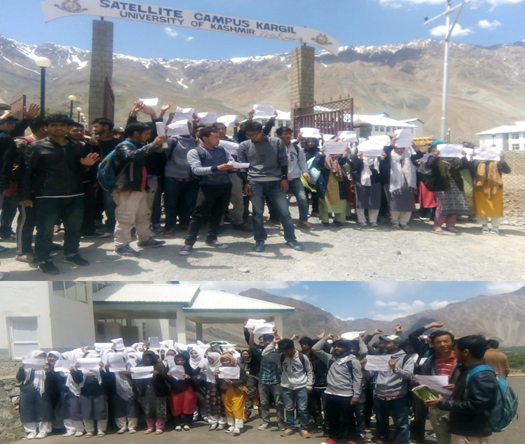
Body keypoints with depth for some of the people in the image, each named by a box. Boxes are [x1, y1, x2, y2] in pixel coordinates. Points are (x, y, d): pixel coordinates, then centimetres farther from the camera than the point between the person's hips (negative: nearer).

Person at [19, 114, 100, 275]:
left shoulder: (77, 147, 13)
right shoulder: (37, 147, 0)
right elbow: (27, 172, -3)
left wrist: (86, 164, -2)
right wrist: (25, 195, -9)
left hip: (75, 196, 4)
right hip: (47, 197, -4)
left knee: (74, 227, 12)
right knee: (45, 230, -1)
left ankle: (71, 254, 30)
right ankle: (44, 260, 12)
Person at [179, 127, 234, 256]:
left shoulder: (222, 150, 13)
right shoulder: (194, 152, -3)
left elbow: (232, 161, 7)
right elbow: (196, 170, -15)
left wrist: (230, 164, -19)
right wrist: (216, 168, -26)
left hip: (225, 186, 5)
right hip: (208, 187, -5)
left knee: (217, 214, 13)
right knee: (199, 215, -3)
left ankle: (211, 238, 27)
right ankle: (189, 242, 4)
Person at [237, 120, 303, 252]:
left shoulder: (277, 142, 5)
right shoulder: (244, 146, 5)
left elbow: (283, 161, 7)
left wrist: (284, 178, -1)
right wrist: (245, 183, 0)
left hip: (275, 181, 0)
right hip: (255, 182, 0)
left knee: (284, 211, 2)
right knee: (257, 212, 5)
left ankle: (291, 239, 13)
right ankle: (260, 240, 17)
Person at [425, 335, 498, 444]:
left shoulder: (483, 376, -21)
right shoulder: (467, 371, 11)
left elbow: (476, 405, -29)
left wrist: (443, 403, -24)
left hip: (473, 435, -9)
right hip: (461, 430, 9)